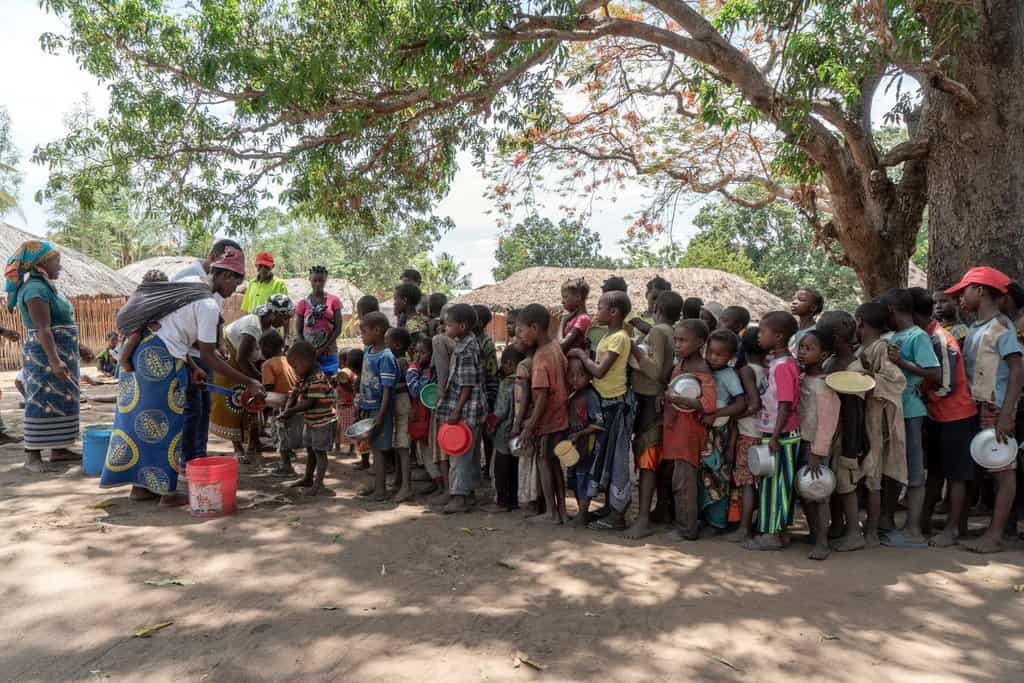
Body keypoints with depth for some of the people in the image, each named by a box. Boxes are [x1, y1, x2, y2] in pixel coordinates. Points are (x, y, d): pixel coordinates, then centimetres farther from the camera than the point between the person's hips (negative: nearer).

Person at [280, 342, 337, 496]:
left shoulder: (318, 378, -24)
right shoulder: (303, 377, 5)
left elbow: (310, 403, -27)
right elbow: (295, 394, 6)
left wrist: (292, 411, -22)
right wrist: (287, 407, -12)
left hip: (323, 422, -9)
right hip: (310, 421, 9)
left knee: (319, 451, -1)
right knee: (310, 450, 19)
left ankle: (318, 483, 6)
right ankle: (308, 478, 33)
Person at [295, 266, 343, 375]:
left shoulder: (334, 301, 2)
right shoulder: (303, 304, 4)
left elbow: (338, 328, -2)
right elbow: (298, 331, 4)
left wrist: (323, 349, -9)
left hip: (328, 353, 0)